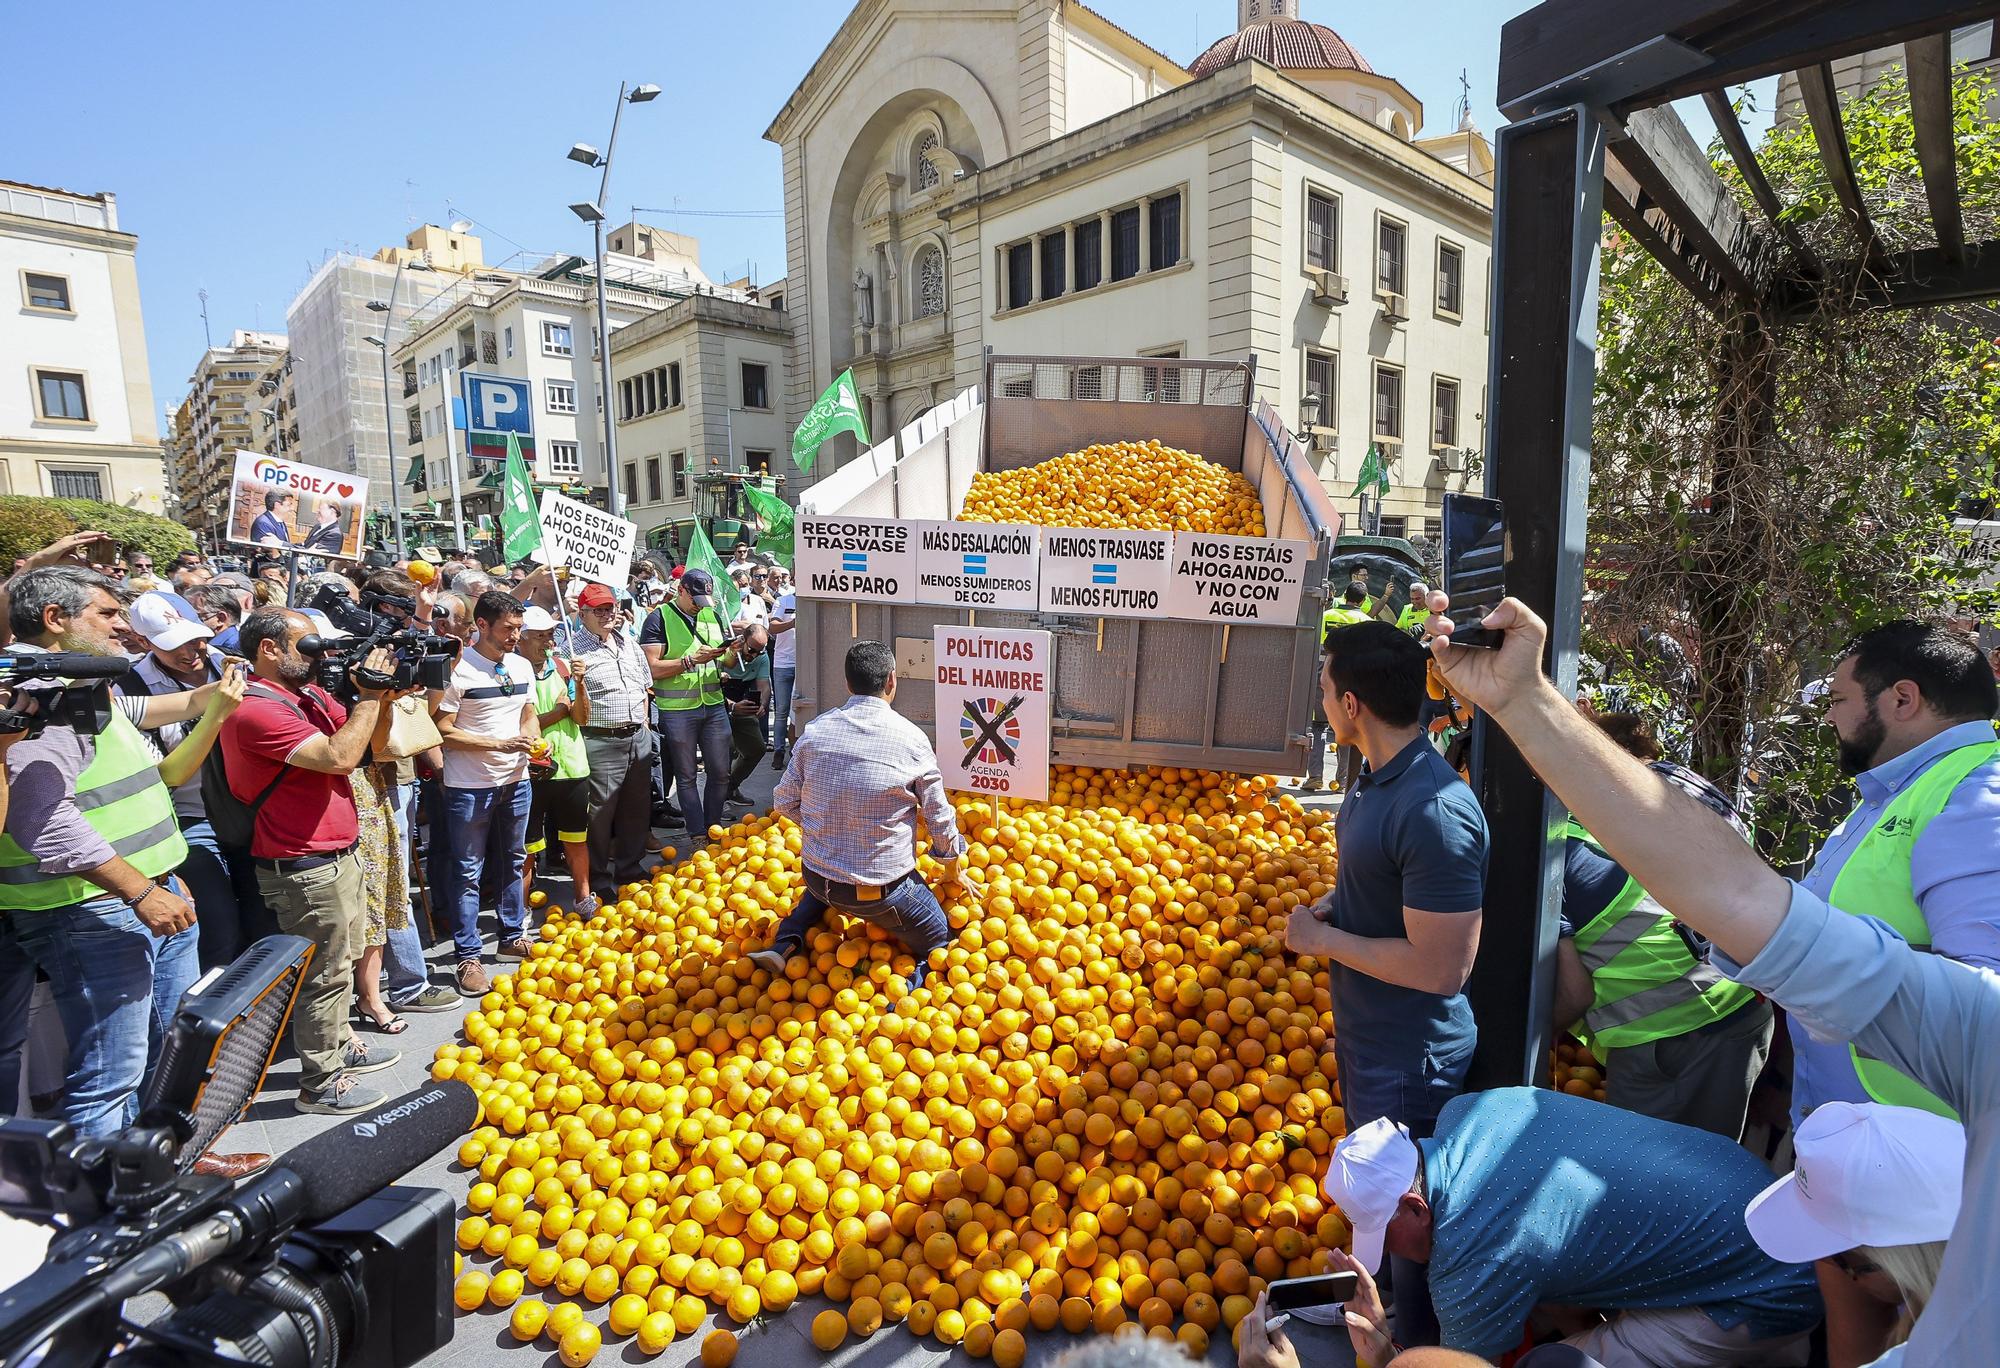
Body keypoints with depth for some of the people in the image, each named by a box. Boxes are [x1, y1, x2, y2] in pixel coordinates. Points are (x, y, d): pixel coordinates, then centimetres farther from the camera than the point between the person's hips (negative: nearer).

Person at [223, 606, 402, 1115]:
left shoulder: (309, 693, 8)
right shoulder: (257, 709, -22)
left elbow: (370, 742, 12)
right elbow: (339, 756, -30)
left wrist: (383, 696, -5)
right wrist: (370, 694, -20)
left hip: (337, 855, 9)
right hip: (305, 868, -9)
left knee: (339, 964, 23)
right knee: (324, 974, 3)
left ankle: (339, 1047, 40)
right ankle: (320, 1083, 17)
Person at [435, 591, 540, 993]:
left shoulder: (522, 667, 6)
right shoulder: (457, 669, -15)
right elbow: (443, 731, -16)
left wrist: (535, 743, -5)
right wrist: (500, 744, -21)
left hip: (515, 781, 7)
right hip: (470, 788, -6)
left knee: (513, 861, 18)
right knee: (468, 872, 3)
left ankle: (512, 936, 33)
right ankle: (468, 957, 12)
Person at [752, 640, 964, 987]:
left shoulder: (815, 730, -4)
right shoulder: (911, 738, -12)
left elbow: (785, 803, 5)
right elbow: (939, 817, -3)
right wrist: (952, 871, 15)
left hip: (817, 879, 4)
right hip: (883, 892, -3)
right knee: (941, 946, 18)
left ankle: (784, 945, 19)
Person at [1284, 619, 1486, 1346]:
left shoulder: (1435, 809, -31)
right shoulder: (1375, 777, -2)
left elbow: (1442, 968, -31)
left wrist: (1323, 938, -21)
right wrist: (1330, 905, -2)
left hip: (1409, 1060, -10)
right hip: (1363, 1039, 10)